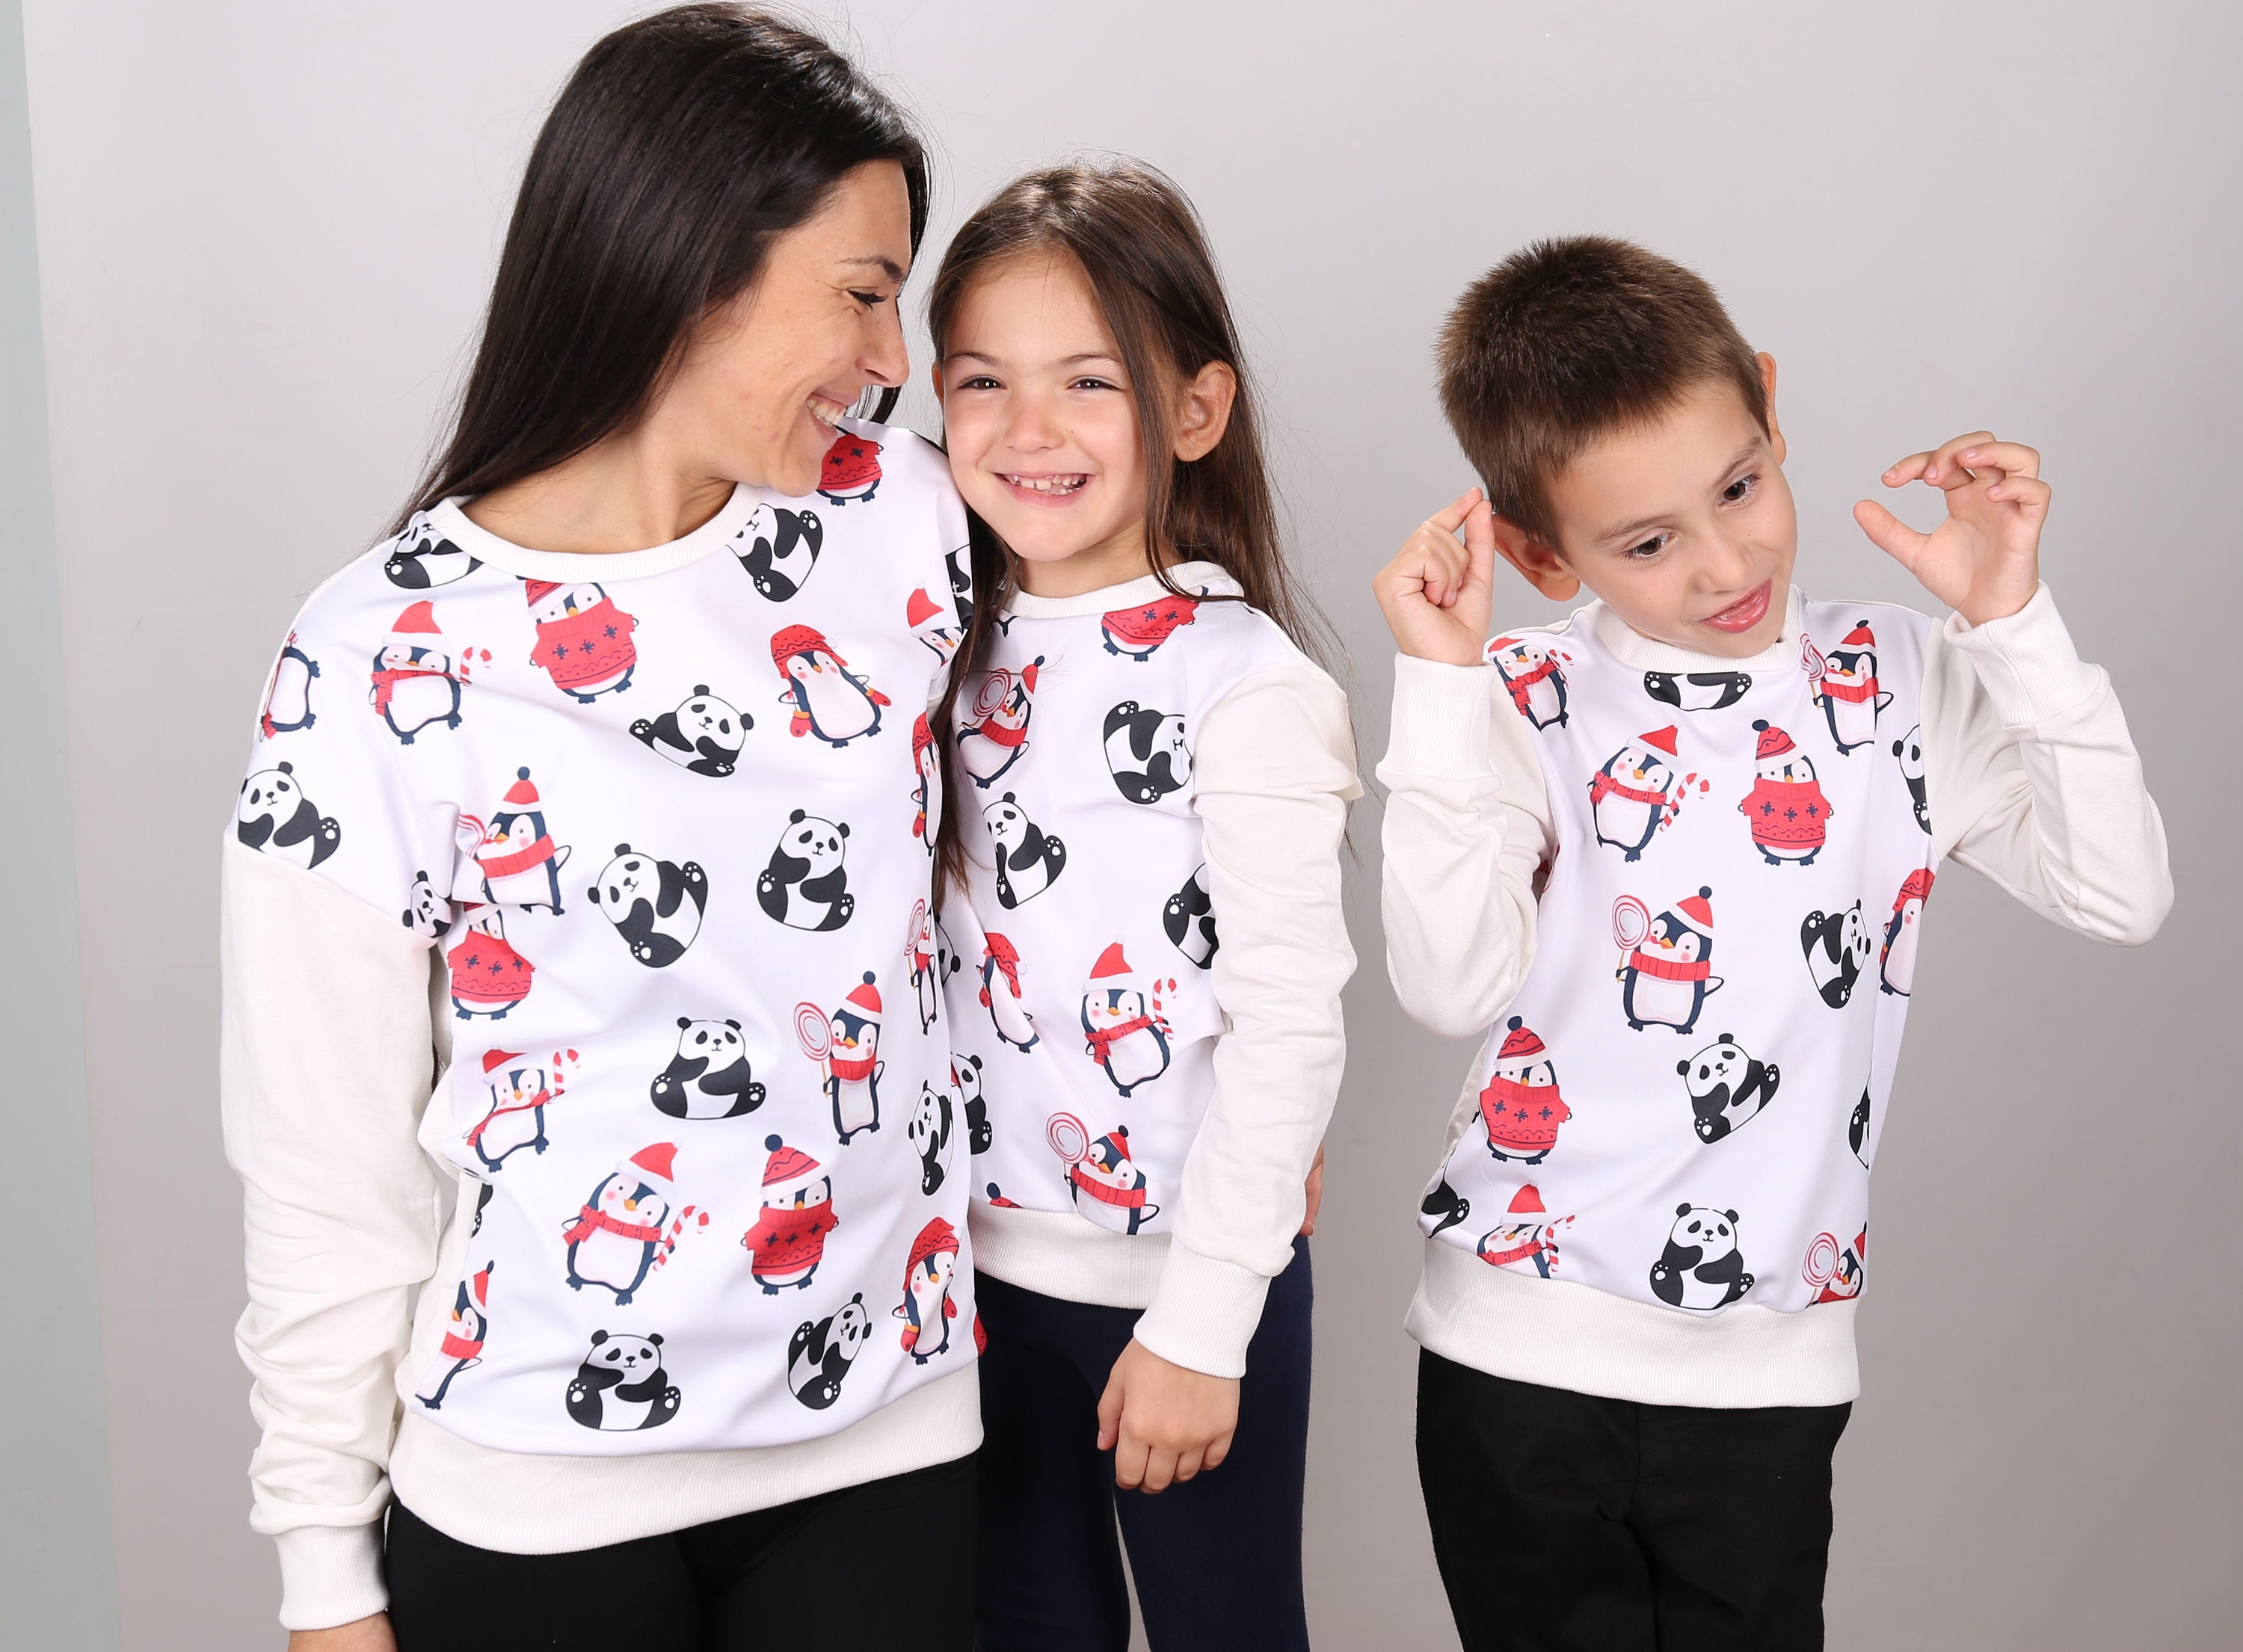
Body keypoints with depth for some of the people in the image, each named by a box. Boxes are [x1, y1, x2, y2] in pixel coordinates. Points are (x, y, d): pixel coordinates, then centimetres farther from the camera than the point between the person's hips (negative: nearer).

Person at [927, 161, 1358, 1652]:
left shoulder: (1246, 688, -18)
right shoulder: (962, 654, 1)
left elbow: (1290, 1025, -18)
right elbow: (929, 959, 8)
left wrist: (1202, 1326, -16)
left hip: (1188, 1280, -5)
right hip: (986, 1262, 5)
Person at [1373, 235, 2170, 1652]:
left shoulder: (1906, 683, -1)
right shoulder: (1522, 706, -7)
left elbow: (2122, 897, -9)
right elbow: (1452, 987, -19)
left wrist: (2014, 622, -15)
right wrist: (1438, 684, -21)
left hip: (1771, 1369, 1)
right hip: (1518, 1355, -1)